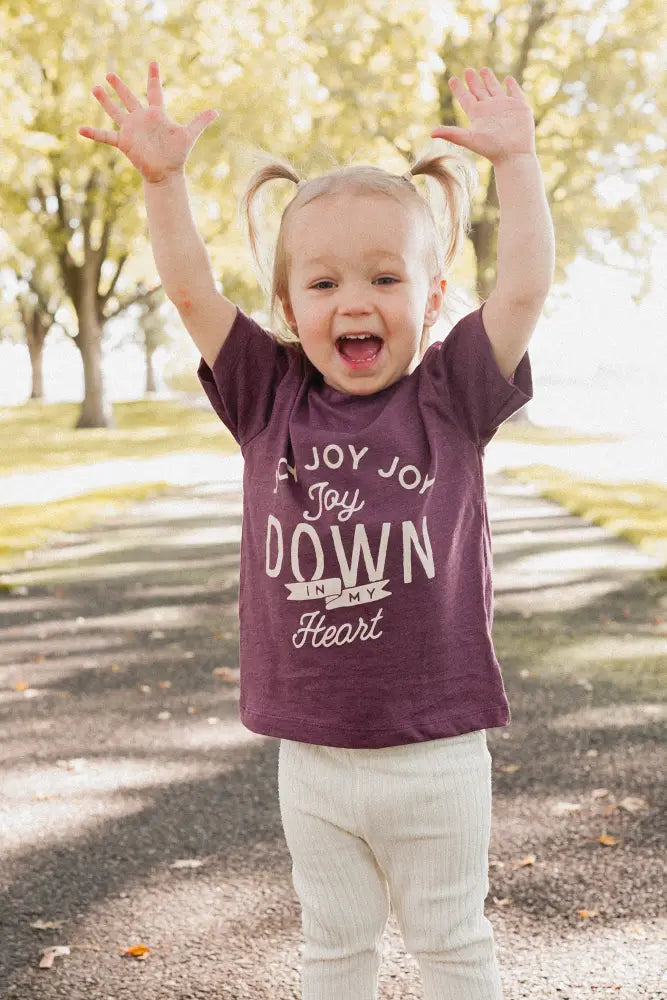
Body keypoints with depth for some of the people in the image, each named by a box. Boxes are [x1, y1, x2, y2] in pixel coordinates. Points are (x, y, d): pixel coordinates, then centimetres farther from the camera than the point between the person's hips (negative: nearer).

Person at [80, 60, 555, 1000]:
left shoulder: (451, 397, -5)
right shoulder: (271, 400, -1)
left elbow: (525, 288, -11)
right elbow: (193, 292, -5)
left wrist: (515, 158, -11)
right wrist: (163, 178, -14)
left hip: (436, 755, -2)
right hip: (312, 758, 2)